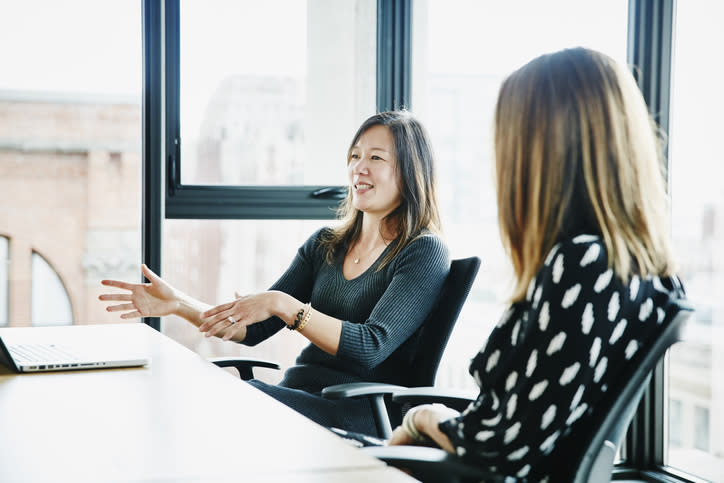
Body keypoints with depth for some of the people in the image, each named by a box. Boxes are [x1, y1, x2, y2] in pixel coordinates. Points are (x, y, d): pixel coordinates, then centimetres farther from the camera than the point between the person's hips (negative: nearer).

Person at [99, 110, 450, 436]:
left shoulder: (424, 252, -4)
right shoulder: (326, 244, 16)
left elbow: (371, 347, -17)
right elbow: (253, 329, 11)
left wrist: (283, 305, -22)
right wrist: (179, 304, -3)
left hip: (361, 412, -6)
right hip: (296, 391, 6)